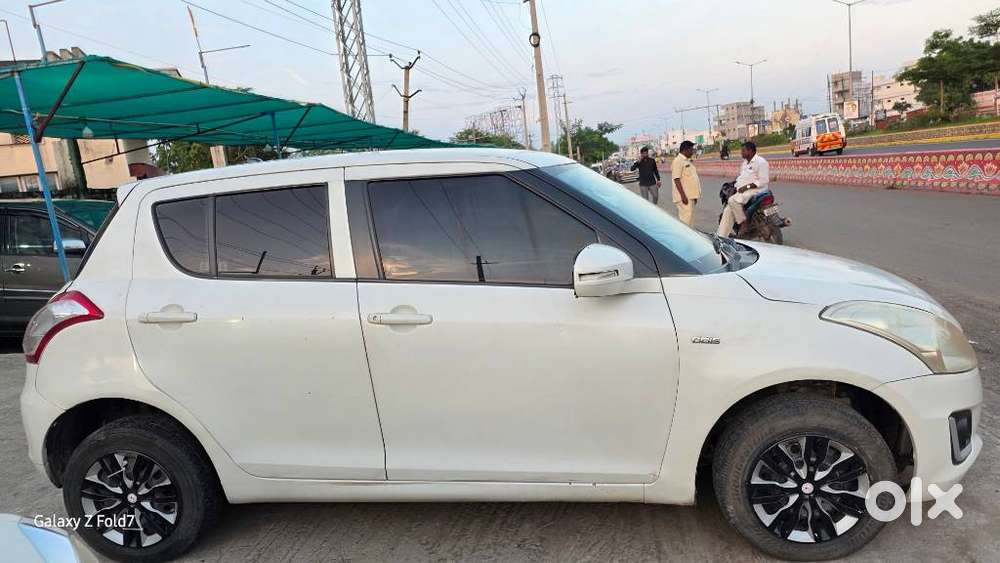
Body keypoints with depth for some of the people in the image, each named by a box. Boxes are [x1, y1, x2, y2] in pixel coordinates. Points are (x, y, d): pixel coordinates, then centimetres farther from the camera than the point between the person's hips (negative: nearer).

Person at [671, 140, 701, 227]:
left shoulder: (688, 161, 18)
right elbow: (677, 179, -19)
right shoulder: (678, 161, -12)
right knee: (686, 219, -12)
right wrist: (683, 195, -25)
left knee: (690, 218, 13)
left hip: (691, 196, 10)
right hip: (685, 197, -10)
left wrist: (695, 196, 21)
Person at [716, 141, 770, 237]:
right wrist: (735, 186, 11)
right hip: (743, 191, 9)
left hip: (756, 190, -9)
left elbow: (763, 181, -18)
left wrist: (746, 186, -22)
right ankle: (721, 236, -3)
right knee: (728, 211, -2)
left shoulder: (760, 162, -11)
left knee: (733, 200, -31)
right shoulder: (745, 163, 19)